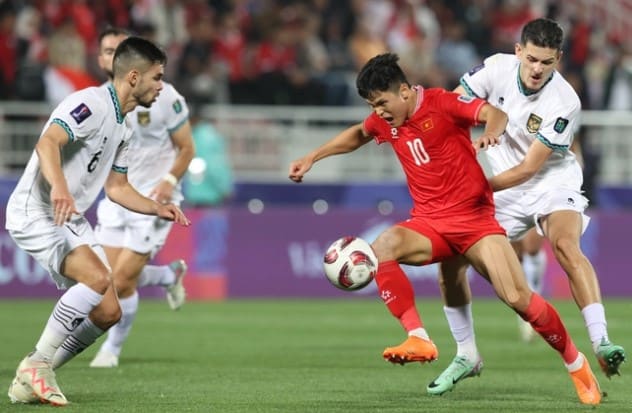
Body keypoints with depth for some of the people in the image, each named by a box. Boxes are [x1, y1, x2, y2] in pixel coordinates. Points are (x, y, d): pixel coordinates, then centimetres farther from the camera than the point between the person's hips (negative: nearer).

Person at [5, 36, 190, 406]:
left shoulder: (123, 127, 15)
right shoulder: (91, 104, -16)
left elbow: (116, 186, 25)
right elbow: (48, 143, -32)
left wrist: (158, 209, 11)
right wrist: (59, 187, -49)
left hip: (72, 221, 10)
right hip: (36, 213, -10)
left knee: (108, 313, 2)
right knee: (97, 277, -30)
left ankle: (30, 379, 13)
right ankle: (37, 365, -18)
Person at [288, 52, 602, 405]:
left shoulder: (442, 103, -12)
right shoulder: (385, 121, 6)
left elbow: (495, 114, -24)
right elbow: (356, 136, 29)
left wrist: (491, 132, -47)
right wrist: (312, 158, 24)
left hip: (475, 217, -5)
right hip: (429, 223, 5)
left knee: (518, 298, -16)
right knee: (383, 247, -29)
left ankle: (577, 365, 7)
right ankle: (419, 339, -30)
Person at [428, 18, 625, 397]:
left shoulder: (565, 103, -24)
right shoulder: (497, 69, -14)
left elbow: (528, 168, -22)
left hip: (553, 184, -4)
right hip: (503, 189, 4)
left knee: (566, 245, -33)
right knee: (450, 258, -5)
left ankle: (601, 344, -40)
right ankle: (467, 356, 13)